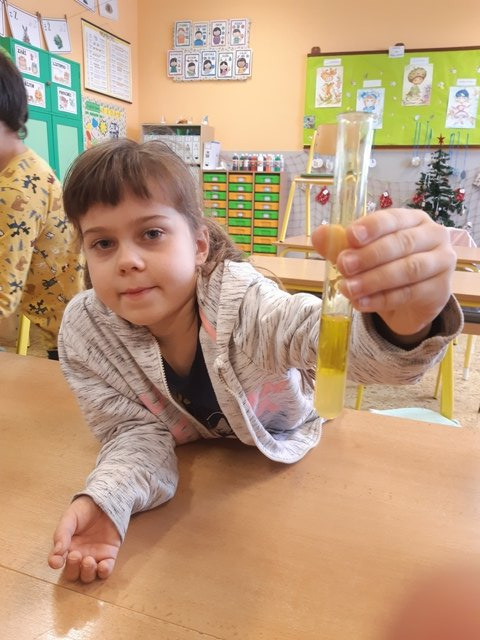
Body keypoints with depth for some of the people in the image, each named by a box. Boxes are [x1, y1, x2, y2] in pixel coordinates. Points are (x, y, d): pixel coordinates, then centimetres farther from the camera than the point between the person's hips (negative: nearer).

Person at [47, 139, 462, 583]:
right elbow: (136, 432, -18)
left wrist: (402, 323, -73)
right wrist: (103, 501, -38)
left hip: (283, 457, 0)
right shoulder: (85, 330, -23)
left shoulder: (242, 301, -34)